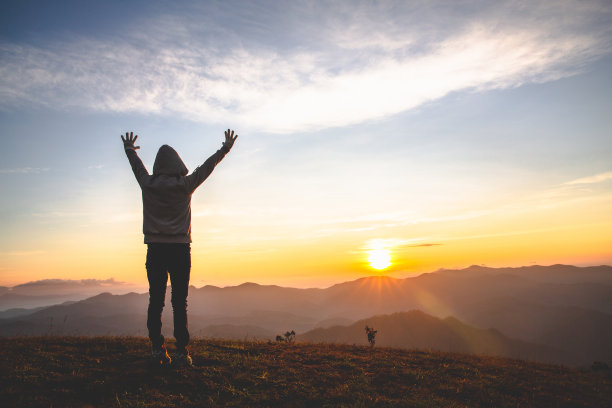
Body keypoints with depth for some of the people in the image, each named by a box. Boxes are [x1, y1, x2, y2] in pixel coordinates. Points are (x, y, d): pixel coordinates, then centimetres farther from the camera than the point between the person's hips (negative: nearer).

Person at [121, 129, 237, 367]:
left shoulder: (148, 184, 3)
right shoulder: (185, 185, -3)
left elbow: (137, 166, 22)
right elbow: (207, 166, 8)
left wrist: (129, 149, 43)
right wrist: (226, 148, 22)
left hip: (155, 249, 2)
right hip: (179, 249, -2)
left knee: (155, 301, 7)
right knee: (179, 302, 0)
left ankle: (157, 349, 7)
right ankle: (181, 352, -1)